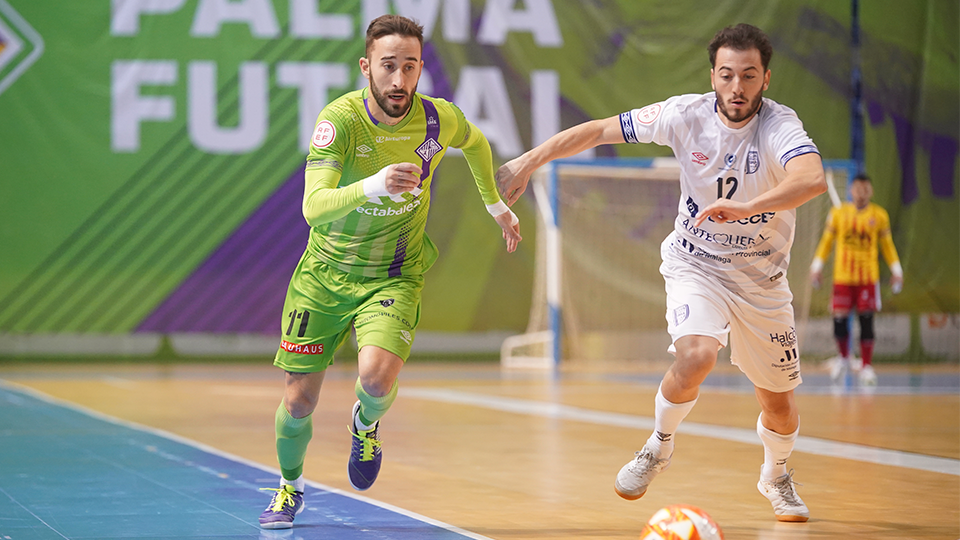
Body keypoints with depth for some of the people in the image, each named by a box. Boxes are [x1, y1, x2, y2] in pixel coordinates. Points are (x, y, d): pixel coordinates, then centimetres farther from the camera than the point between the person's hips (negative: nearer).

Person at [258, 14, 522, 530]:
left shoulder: (440, 119, -13)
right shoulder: (340, 119, -23)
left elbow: (476, 143, 13)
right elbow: (314, 207, -35)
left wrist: (497, 205, 24)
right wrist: (373, 186, -51)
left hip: (394, 277, 0)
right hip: (326, 274, 0)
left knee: (377, 375, -26)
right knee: (298, 400, 4)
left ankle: (365, 423, 12)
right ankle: (289, 486, 36)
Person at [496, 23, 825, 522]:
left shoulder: (780, 126, -24)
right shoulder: (687, 115, -16)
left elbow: (812, 179, -46)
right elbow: (599, 130, -7)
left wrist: (749, 206, -61)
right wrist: (528, 161, -8)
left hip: (761, 278, 0)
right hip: (696, 263, 0)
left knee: (779, 405, 9)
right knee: (695, 357, -29)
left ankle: (775, 476, 43)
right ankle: (659, 447, 0)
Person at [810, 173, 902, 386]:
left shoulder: (879, 216, 3)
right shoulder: (838, 213, 3)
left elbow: (887, 245, 11)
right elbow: (826, 241, 10)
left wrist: (896, 270, 7)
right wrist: (817, 266, 6)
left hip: (868, 277, 0)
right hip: (843, 276, 0)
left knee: (866, 321, -3)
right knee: (839, 319, -2)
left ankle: (866, 366, 4)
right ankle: (844, 358, 21)